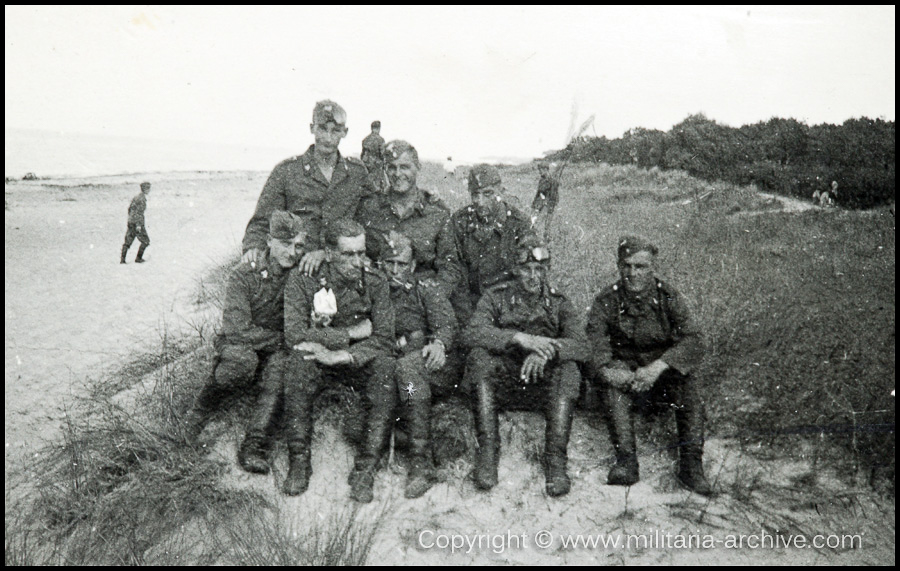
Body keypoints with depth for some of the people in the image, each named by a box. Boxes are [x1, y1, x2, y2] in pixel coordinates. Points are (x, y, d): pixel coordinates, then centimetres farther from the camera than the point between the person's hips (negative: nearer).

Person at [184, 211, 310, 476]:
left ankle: (253, 446, -30)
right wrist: (282, 338, -22)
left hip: (277, 348, 3)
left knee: (281, 363, -32)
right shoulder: (244, 274, -18)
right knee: (243, 359, -37)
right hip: (237, 344, -3)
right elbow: (237, 330, -24)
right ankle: (200, 411, -8)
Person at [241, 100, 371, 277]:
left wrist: (325, 252, -15)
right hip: (294, 267, 0)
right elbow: (262, 220, 8)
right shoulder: (286, 171, 6)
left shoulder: (358, 173, 9)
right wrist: (252, 247, -14)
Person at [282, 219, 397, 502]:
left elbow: (384, 339, -13)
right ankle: (299, 461, -18)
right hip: (317, 360, 0)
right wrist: (350, 334, -18)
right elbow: (294, 333, -19)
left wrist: (339, 356, -27)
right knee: (297, 362, -33)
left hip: (359, 362, 1)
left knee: (385, 367, -30)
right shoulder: (303, 279, -9)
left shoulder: (375, 283, -7)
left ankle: (365, 468, -21)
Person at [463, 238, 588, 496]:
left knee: (568, 369, -28)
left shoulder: (558, 303, 5)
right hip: (501, 381, 0)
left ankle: (555, 460, -26)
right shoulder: (496, 296, 2)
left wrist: (549, 350, -31)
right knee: (479, 357, -28)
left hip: (541, 383, 0)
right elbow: (472, 333, -17)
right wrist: (519, 338, -30)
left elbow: (581, 346, -10)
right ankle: (487, 451, -26)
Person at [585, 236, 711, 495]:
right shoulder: (606, 301, -2)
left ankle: (691, 464, -24)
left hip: (664, 375, 0)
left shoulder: (669, 297, -2)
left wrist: (659, 366, -30)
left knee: (687, 383, -29)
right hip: (624, 367, 0)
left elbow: (693, 342, -14)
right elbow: (593, 346, -14)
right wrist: (607, 370, -37)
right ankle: (626, 460, -31)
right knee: (614, 385, -31)